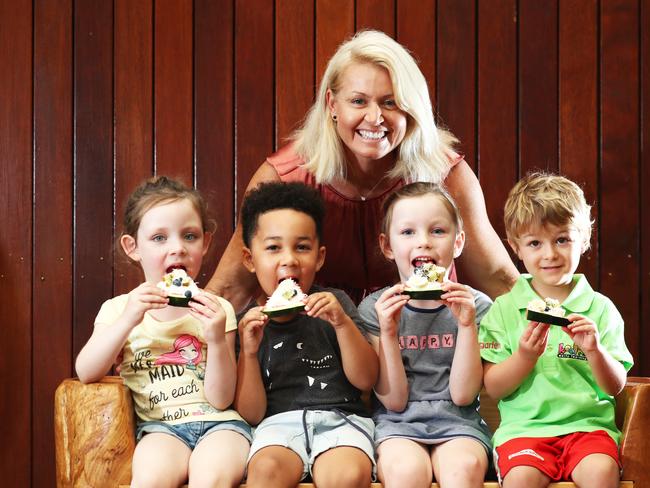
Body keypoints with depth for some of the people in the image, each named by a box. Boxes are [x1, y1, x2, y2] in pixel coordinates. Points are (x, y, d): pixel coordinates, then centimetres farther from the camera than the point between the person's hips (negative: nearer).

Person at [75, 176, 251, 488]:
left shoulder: (216, 310, 5)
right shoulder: (118, 308, 9)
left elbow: (220, 399, -1)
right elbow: (86, 373, -6)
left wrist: (217, 339, -18)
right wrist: (128, 320, -19)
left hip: (218, 422, 0)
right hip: (160, 426, 1)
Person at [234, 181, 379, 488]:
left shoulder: (335, 304, 9)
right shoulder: (248, 323, 9)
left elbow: (365, 380, 3)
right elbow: (251, 414, 6)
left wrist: (342, 323, -11)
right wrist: (249, 351, -9)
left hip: (340, 417, 0)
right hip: (280, 421, 0)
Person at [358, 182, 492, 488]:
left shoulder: (475, 305, 2)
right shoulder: (374, 309, 1)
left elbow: (462, 395, -4)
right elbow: (394, 401, -3)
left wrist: (466, 325, -14)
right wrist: (388, 332, -16)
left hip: (458, 423, 0)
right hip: (398, 425, 0)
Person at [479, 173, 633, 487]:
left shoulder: (600, 308, 8)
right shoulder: (504, 309, 6)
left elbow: (616, 387, 6)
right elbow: (493, 388, 2)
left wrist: (595, 351, -13)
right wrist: (525, 356, -15)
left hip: (587, 423, 1)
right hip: (524, 426, -1)